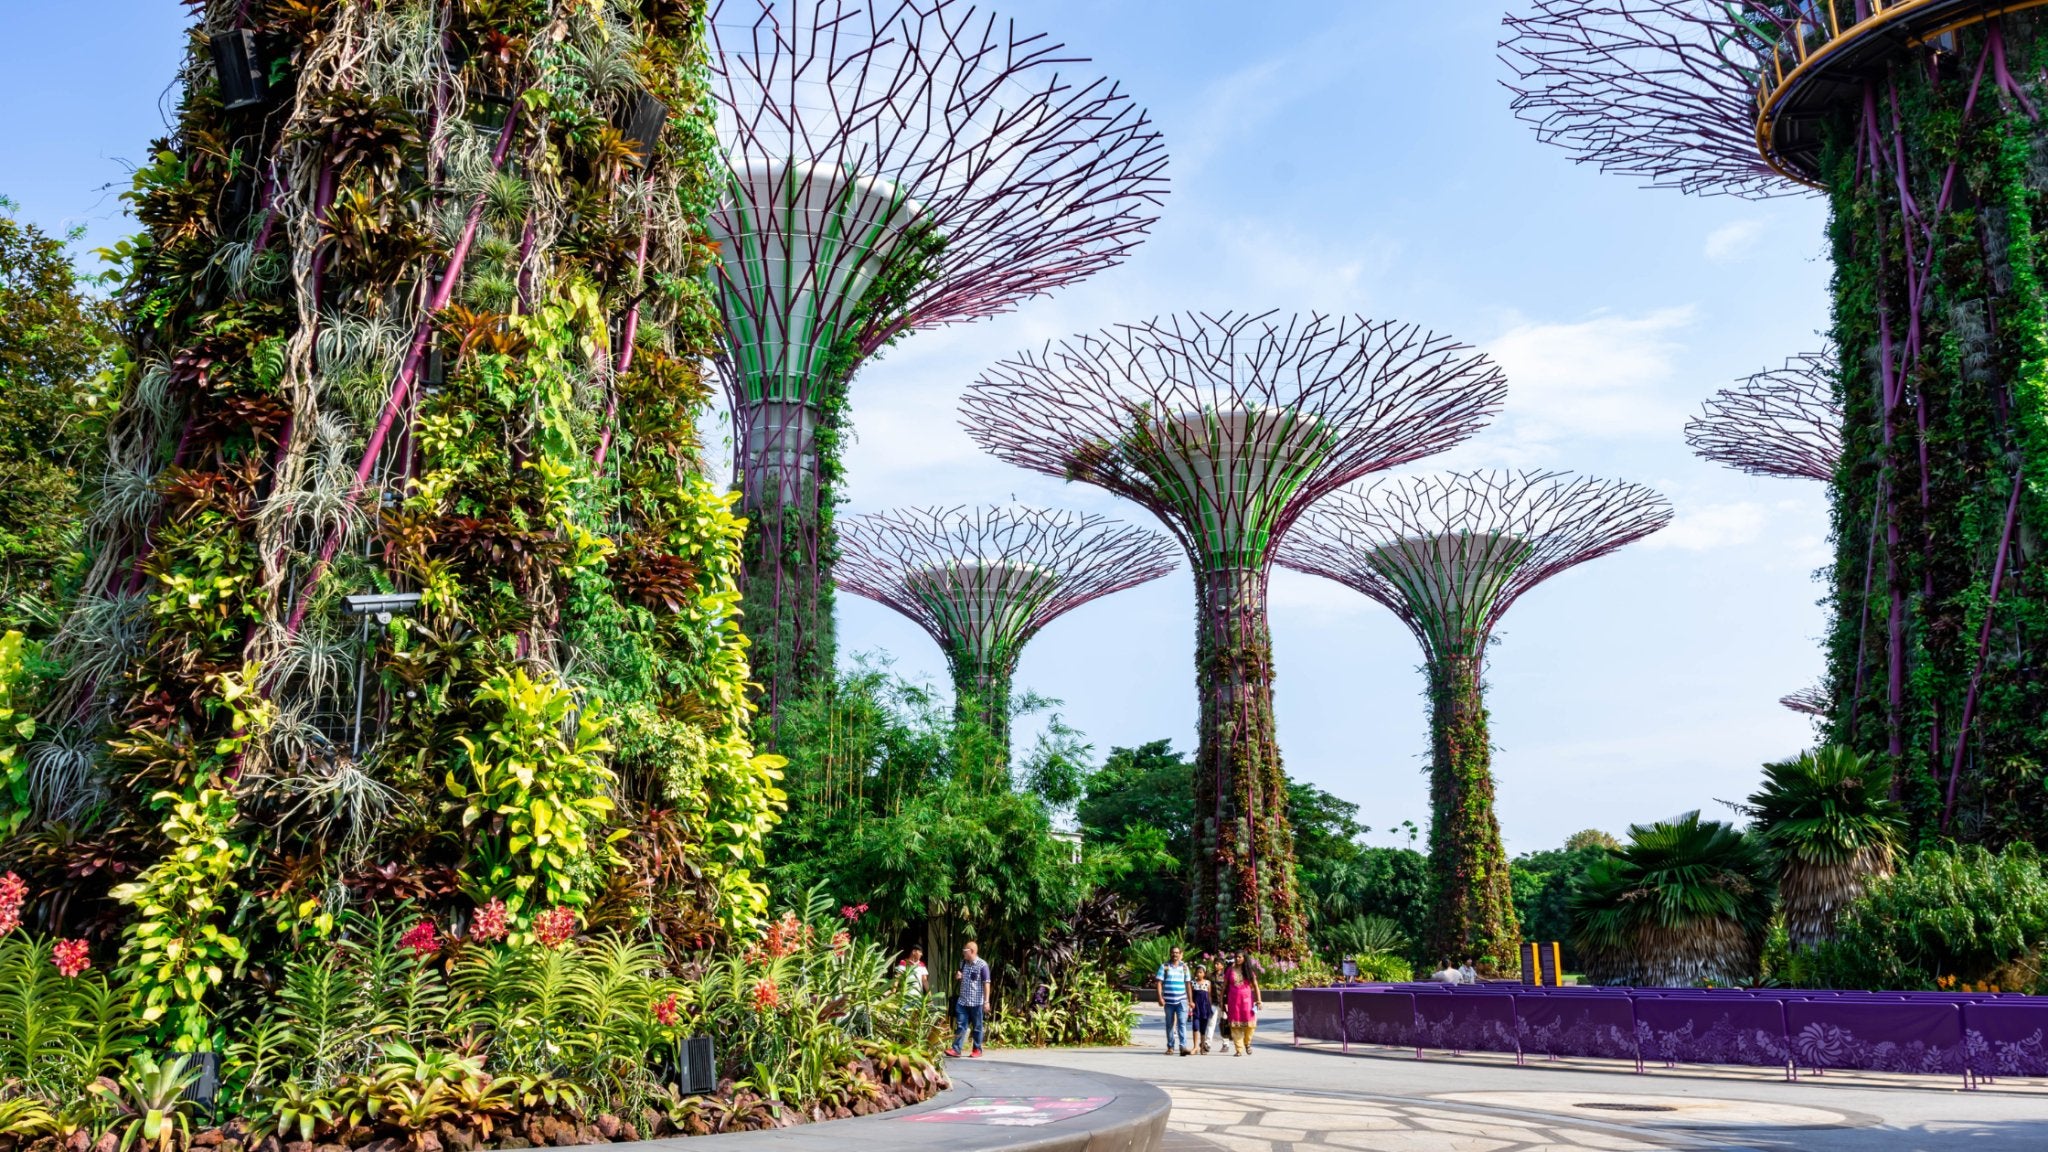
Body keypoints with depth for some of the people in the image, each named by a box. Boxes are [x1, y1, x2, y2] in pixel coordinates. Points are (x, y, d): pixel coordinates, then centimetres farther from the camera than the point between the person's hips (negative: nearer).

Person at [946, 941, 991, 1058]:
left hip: (976, 1002, -5)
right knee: (960, 1026, 2)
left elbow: (986, 983, -9)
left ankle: (977, 1049, 14)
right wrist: (957, 977, 0)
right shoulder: (963, 963, 10)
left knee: (977, 1027, 5)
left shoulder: (982, 965, -10)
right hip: (962, 1001, 5)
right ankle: (956, 1049, 0)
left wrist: (986, 1001, -12)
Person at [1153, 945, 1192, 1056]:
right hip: (1169, 1000, 0)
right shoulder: (1164, 966, 4)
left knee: (1182, 1023, -11)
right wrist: (1160, 998, -10)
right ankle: (1170, 1047, 17)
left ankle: (1183, 1047, -17)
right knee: (1169, 1024, 8)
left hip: (1182, 1000, 0)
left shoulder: (1184, 967, 10)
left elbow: (1187, 984, 14)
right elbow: (1159, 982, -1)